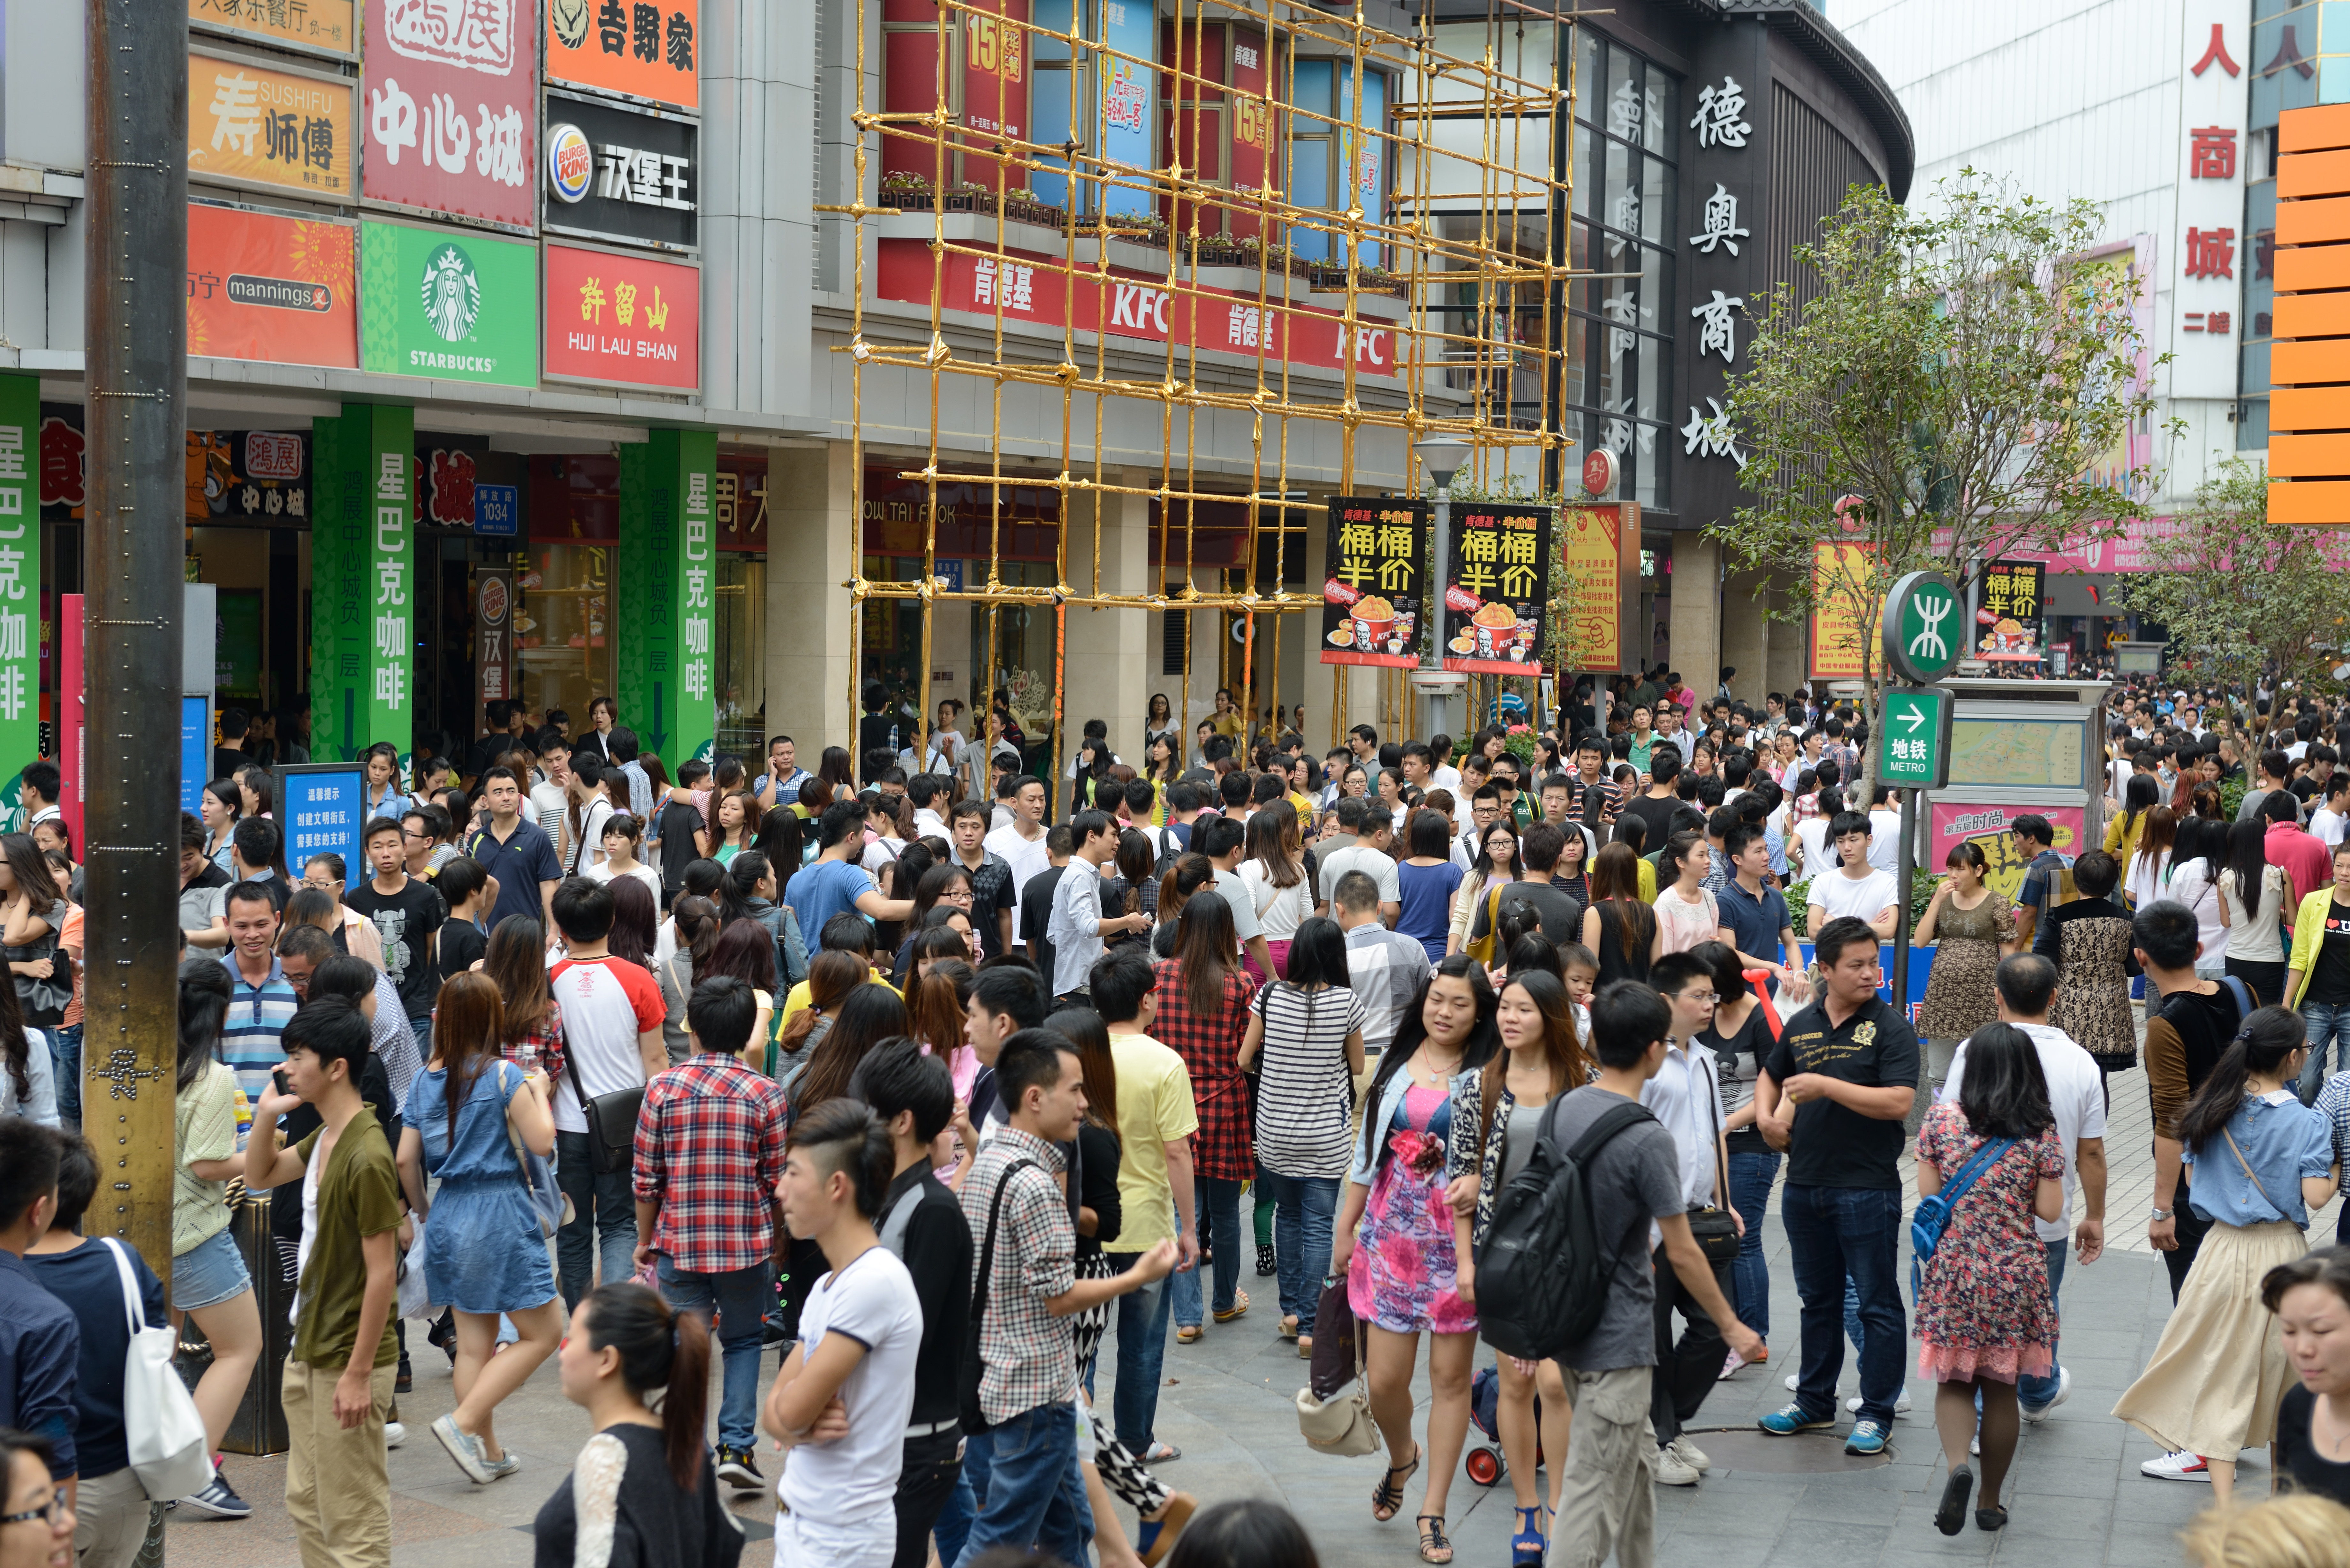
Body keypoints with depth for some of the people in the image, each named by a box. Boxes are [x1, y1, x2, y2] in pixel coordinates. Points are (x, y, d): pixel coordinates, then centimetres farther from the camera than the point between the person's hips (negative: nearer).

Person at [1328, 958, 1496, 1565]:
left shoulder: (1483, 1080, -5)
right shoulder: (1394, 1063, 7)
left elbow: (1486, 1172, -9)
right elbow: (1368, 1151, 14)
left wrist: (1474, 1257, -17)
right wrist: (1345, 1229, 15)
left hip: (1455, 1240, -3)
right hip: (1391, 1236, 3)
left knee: (1451, 1377, 2)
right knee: (1385, 1380, 2)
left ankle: (1433, 1512, 14)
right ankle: (1402, 1458, 35)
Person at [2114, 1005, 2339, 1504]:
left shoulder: (2212, 1109, -2)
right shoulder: (2306, 1122, -13)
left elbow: (2191, 1179, 4)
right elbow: (2316, 1196, -16)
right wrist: (2336, 1170, 3)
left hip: (2224, 1252, 2)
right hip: (2282, 1253, -2)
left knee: (2219, 1374, 6)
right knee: (2278, 1370, 18)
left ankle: (2223, 1505, -1)